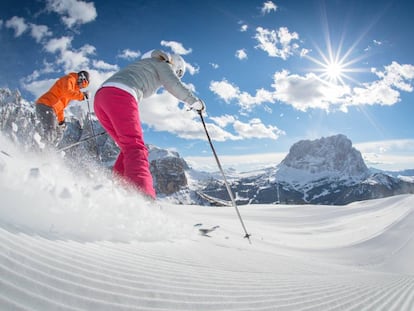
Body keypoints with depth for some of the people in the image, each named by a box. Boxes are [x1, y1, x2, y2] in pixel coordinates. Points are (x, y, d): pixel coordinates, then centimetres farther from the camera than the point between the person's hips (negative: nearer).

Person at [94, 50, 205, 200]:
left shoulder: (143, 64, 40)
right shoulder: (163, 64, 17)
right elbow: (175, 86, -4)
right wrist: (196, 102, 11)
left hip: (101, 95, 9)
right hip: (119, 96, -9)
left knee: (129, 148, 15)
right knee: (136, 149, -22)